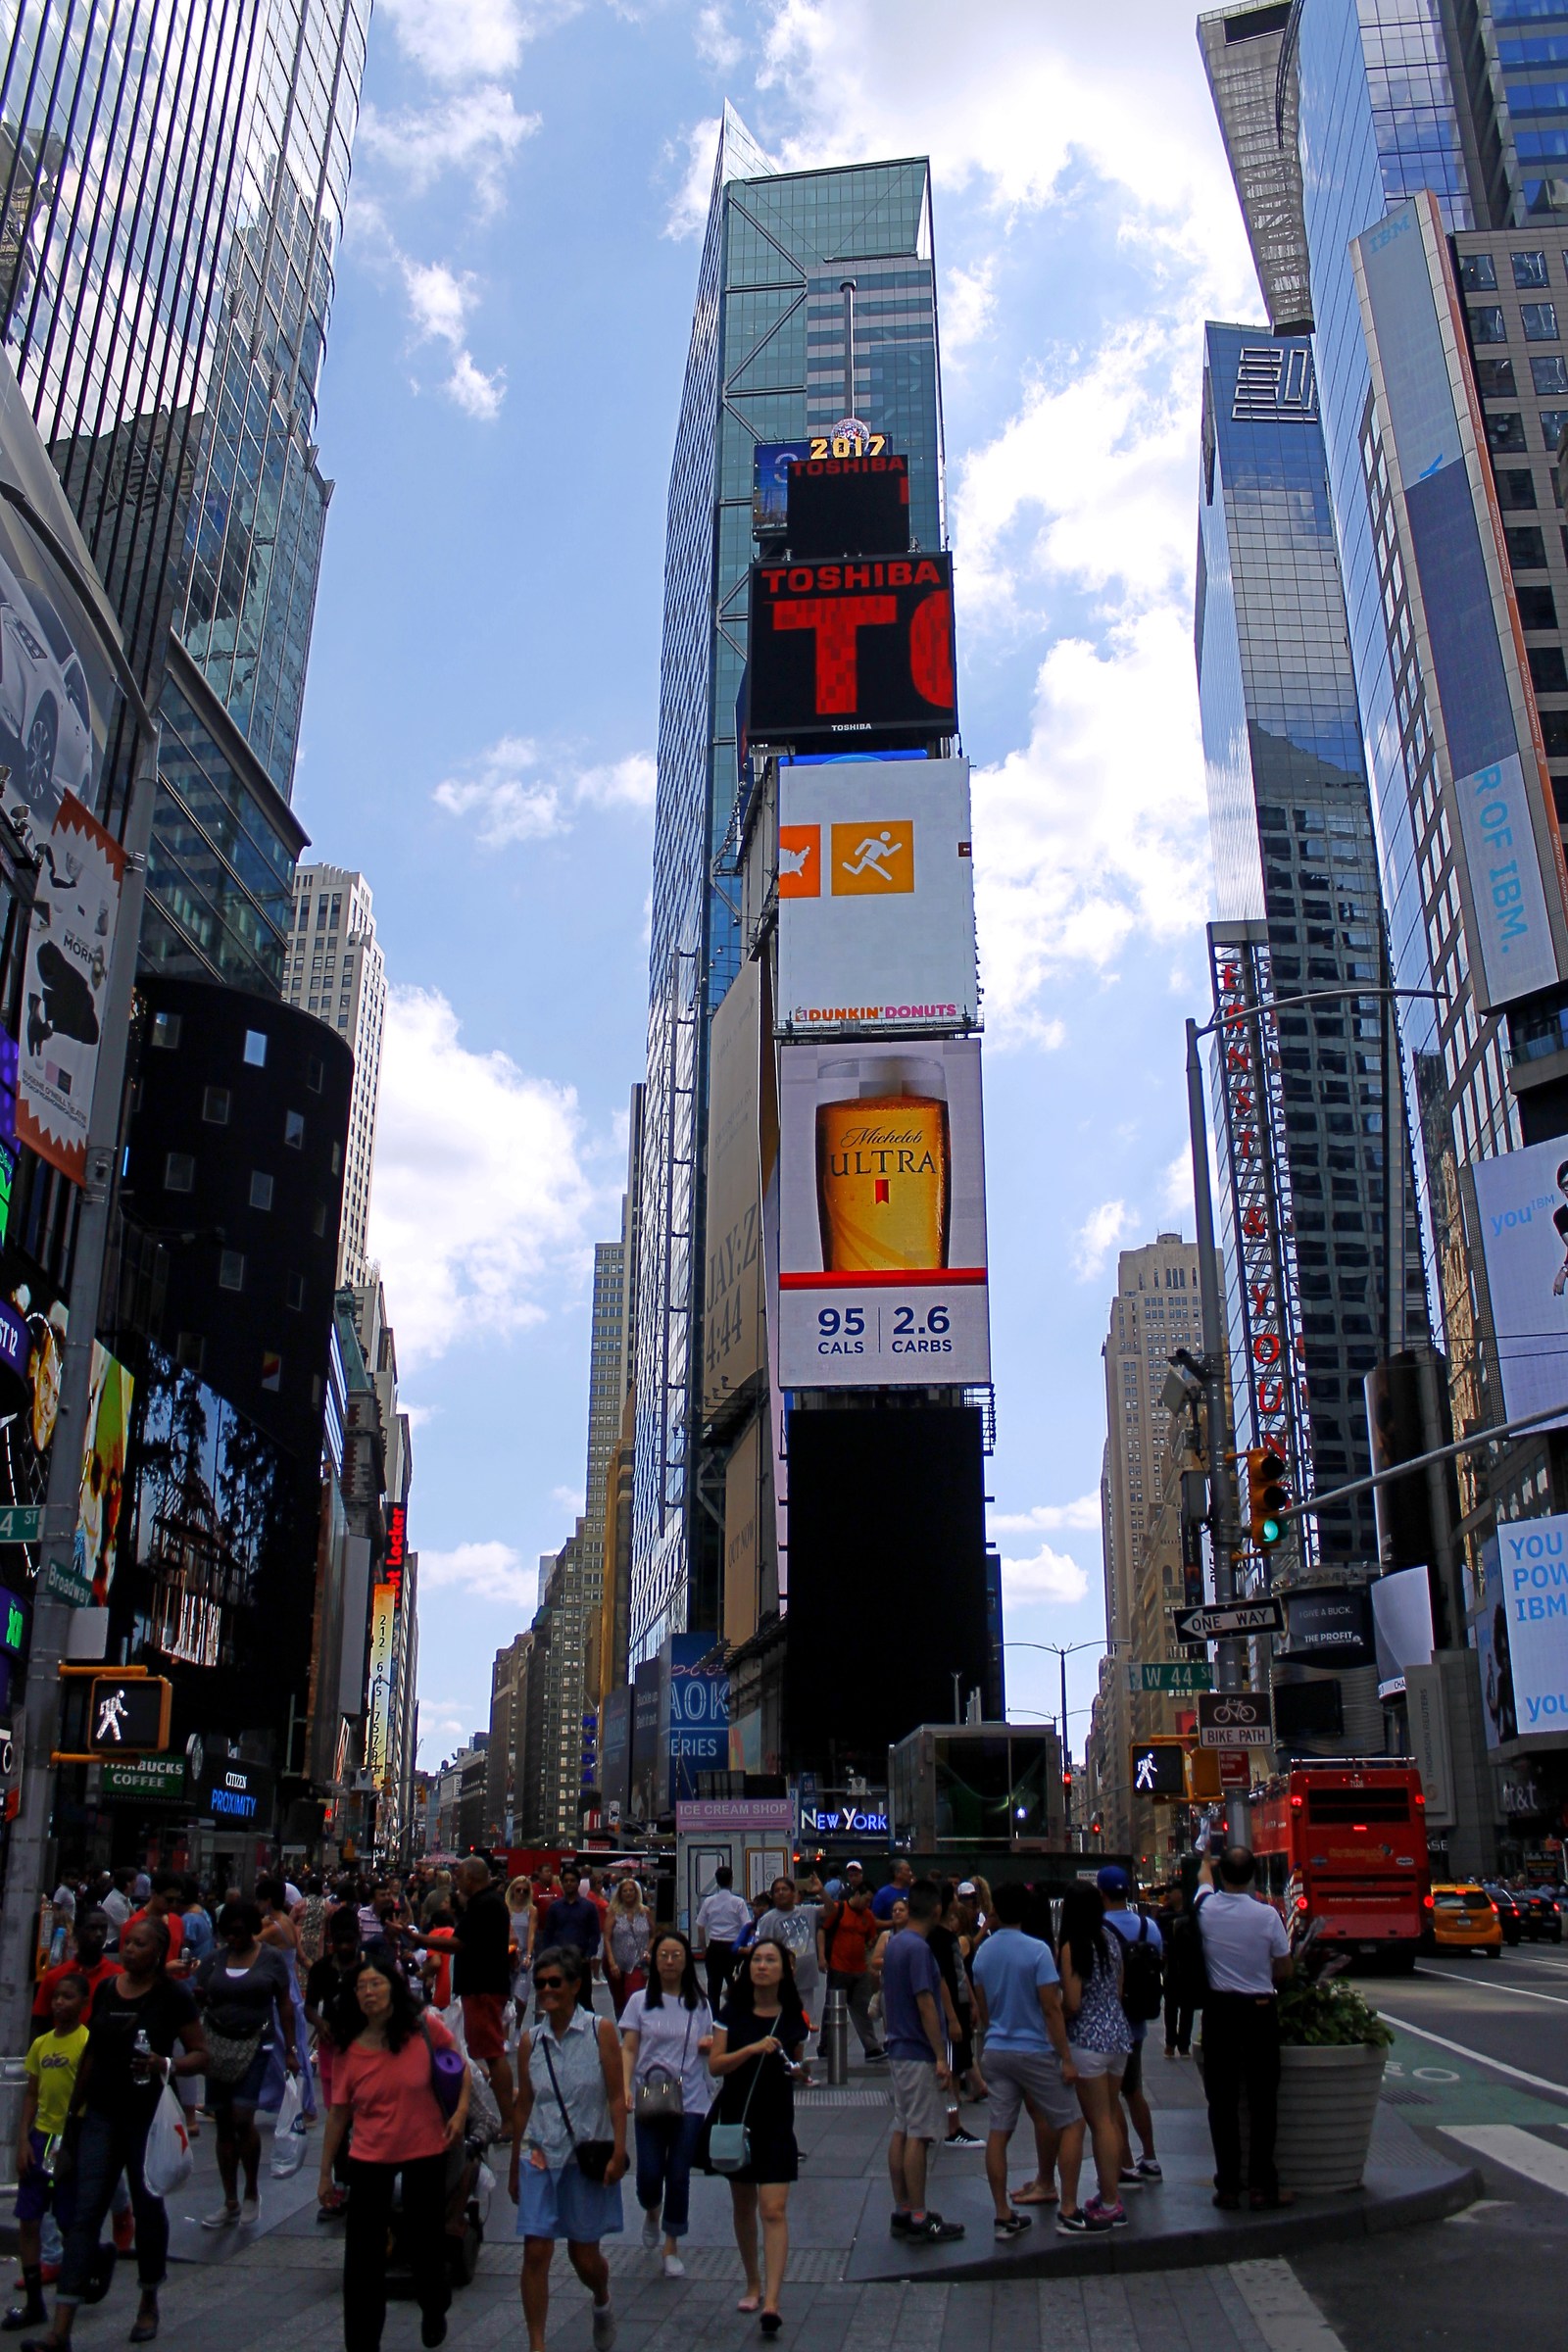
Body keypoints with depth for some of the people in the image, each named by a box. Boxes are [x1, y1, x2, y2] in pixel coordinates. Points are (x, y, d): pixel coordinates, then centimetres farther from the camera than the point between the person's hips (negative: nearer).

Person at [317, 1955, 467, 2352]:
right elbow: (338, 2114, -2)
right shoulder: (347, 2052, -9)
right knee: (362, 2257, 1)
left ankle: (434, 2311, 45)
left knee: (425, 2243, 14)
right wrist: (325, 2173, 2)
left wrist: (460, 2111, -7)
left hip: (425, 2153, -1)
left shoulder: (425, 2030, -13)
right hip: (369, 2159, 1)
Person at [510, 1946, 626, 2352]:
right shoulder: (530, 2041, 1)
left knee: (584, 2255, 8)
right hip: (541, 2158, 2)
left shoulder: (600, 2031, -7)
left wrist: (618, 2153, -15)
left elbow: (617, 2097, -7)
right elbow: (523, 2104, 9)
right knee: (535, 2252, -5)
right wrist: (514, 2165, 13)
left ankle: (602, 2304, 40)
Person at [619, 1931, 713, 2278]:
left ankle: (672, 2248, 18)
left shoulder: (699, 2004, 8)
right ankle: (651, 2213, 32)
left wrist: (709, 2044, -6)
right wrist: (625, 2087, -16)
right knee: (649, 2173, -3)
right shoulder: (640, 2001, 1)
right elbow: (628, 2049, -1)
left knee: (679, 2176, 1)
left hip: (690, 2101, 1)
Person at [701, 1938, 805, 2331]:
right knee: (743, 2206, 14)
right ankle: (752, 2285, 31)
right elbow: (715, 2066, -11)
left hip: (776, 2122, -1)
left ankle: (772, 2301, -13)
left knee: (774, 2211, -11)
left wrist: (796, 2071, -2)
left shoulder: (793, 2018, -1)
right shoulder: (733, 2013, -2)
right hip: (736, 2117, 1)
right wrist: (752, 2048, -21)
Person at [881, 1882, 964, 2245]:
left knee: (901, 2131, 12)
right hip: (919, 2055, -9)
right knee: (919, 2135, -4)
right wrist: (941, 2058, -17)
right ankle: (919, 2219, 0)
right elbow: (925, 2005, -21)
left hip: (898, 2049, 9)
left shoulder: (893, 1944, 10)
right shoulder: (918, 1949, -19)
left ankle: (902, 2211, 18)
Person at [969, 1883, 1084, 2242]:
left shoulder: (982, 1953, 3)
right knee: (1071, 2124, 8)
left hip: (996, 2051, 5)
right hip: (1035, 2051, -5)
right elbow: (1051, 2009, -15)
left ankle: (1002, 2216, 7)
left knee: (998, 2132, 7)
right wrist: (1066, 2058, -11)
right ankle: (1069, 2209, 5)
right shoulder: (1037, 1950, -13)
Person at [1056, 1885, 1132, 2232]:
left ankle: (1110, 2204, 6)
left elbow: (1072, 2004, -16)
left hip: (1088, 2038, -7)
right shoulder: (1111, 1941, 5)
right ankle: (1110, 2195, 22)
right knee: (1110, 2119, 15)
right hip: (1118, 2033, 7)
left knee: (1100, 2122, 0)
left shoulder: (1070, 1948, -15)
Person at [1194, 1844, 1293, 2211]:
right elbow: (1285, 1969, -2)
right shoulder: (1267, 1914, -13)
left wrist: (1206, 1860, 42)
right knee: (1262, 2098, 7)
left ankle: (1228, 2186, 11)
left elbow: (1204, 1879, 20)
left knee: (1222, 2100, 7)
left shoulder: (1207, 1908, -6)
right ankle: (1261, 2185, 10)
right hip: (1261, 2010, -2)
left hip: (1219, 2010, 2)